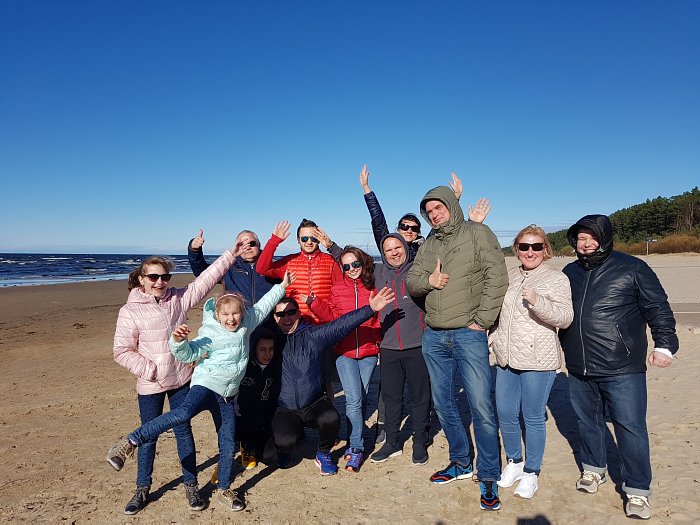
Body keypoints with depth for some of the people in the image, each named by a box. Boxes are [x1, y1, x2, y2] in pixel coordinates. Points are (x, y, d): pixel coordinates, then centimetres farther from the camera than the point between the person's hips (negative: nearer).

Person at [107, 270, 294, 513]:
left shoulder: (247, 322, 3)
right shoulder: (211, 334, -10)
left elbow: (262, 305, 15)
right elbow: (189, 354, -12)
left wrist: (282, 286, 18)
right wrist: (178, 341, -32)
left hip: (228, 394, 5)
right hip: (206, 384, -5)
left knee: (229, 445, 8)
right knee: (183, 413, -34)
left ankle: (225, 491, 25)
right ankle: (130, 442, -26)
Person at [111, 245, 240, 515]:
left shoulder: (178, 299, -1)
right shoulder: (130, 311, -10)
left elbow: (205, 280, -1)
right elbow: (122, 351, -9)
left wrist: (230, 255, -4)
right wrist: (151, 370, -15)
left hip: (181, 380, 3)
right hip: (150, 386, -2)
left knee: (184, 431, 11)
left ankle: (191, 485, 24)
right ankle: (142, 489, 29)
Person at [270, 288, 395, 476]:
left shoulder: (314, 335, -3)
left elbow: (342, 324, -15)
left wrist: (370, 309, -27)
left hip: (315, 404, 0)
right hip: (285, 411, 0)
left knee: (331, 418, -28)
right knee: (285, 442, -24)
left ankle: (323, 454, 5)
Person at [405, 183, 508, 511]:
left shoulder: (477, 233, -3)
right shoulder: (428, 245, 14)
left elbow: (497, 278, -10)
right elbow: (410, 282, 11)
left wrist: (482, 321, -14)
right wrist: (428, 280, -12)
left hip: (468, 335, -6)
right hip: (433, 336, 6)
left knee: (481, 407, -4)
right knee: (443, 404, 14)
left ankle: (489, 477, 13)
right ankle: (461, 463, 32)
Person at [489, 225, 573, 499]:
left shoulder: (557, 278, -4)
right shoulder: (510, 277, 12)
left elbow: (565, 318, -13)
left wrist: (538, 302, -28)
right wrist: (492, 338, 13)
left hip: (538, 361, -5)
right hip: (506, 359, 5)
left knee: (533, 418, 5)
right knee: (505, 414, 11)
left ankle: (531, 472, 24)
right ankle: (514, 462, 33)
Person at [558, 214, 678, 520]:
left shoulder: (632, 268, -4)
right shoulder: (569, 273, 10)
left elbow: (658, 309, -3)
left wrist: (664, 344, -11)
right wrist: (564, 348, 21)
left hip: (622, 370, -5)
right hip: (579, 369, 5)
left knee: (630, 427, -1)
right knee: (587, 422, 17)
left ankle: (637, 491, 14)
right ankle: (594, 469, 37)